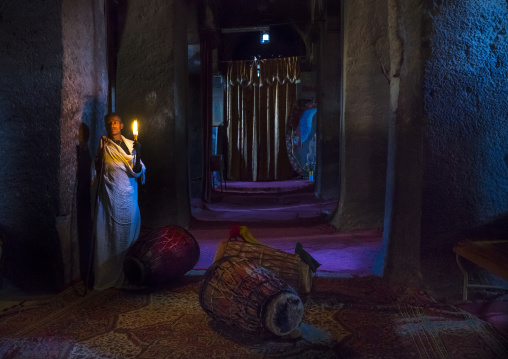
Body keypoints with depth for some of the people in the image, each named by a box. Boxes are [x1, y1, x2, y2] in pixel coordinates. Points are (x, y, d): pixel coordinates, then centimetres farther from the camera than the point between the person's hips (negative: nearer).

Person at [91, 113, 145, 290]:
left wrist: (138, 154, -15)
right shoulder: (104, 146, 5)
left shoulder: (131, 145, 8)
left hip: (128, 196, 2)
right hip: (110, 197, -2)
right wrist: (101, 151, -10)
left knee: (129, 233, 6)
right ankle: (108, 277, 6)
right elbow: (97, 170, 0)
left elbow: (137, 172, -2)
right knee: (111, 234, -2)